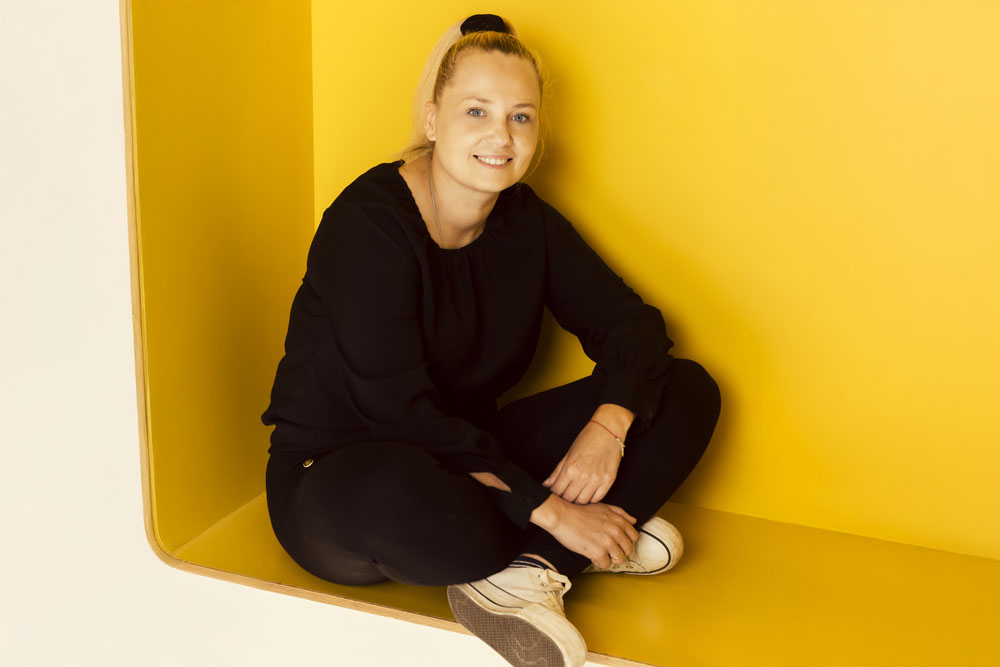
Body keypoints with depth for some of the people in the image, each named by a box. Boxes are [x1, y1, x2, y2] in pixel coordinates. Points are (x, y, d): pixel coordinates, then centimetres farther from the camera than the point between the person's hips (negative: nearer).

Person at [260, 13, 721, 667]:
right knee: (397, 488, -46)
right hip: (336, 478, -7)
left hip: (469, 459, 7)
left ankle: (526, 573, -21)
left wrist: (608, 427, -21)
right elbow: (401, 413, -26)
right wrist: (549, 511, -28)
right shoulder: (366, 226, -19)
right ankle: (559, 555, -17)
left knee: (689, 389, -4)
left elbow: (630, 321, 1)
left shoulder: (527, 221, 2)